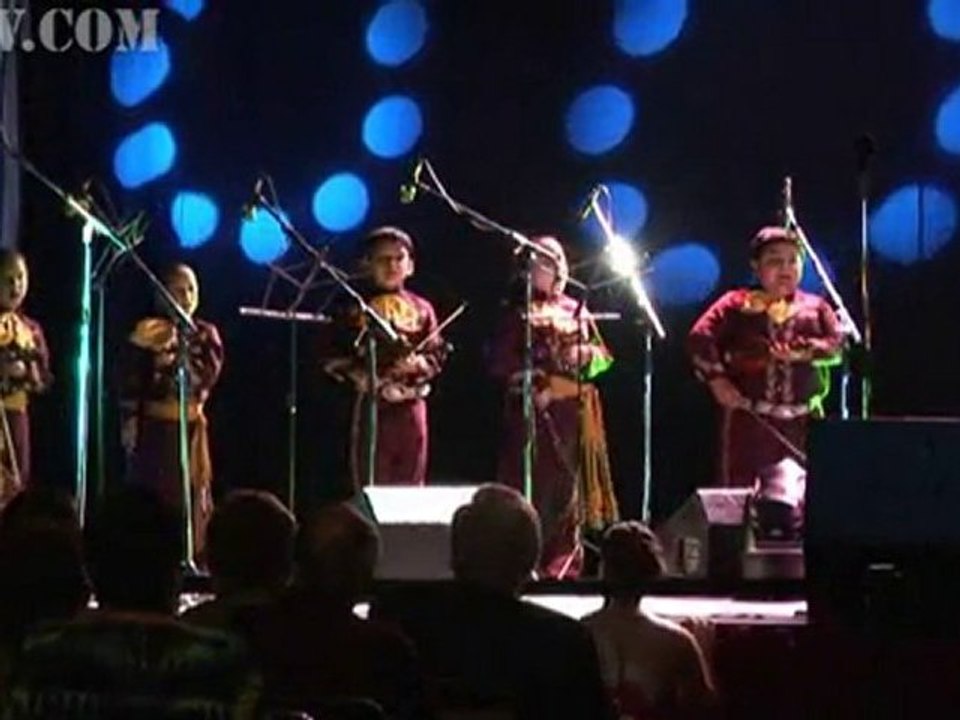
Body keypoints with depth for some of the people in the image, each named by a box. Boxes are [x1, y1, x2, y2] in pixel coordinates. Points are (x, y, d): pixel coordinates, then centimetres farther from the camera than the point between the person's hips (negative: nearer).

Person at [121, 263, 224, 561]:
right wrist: (129, 423, -13)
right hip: (154, 426, -3)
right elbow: (131, 380, -5)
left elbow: (208, 375, -8)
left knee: (192, 497, 2)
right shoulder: (148, 333, -1)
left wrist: (171, 355, -20)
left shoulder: (206, 334, 7)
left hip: (191, 427, 3)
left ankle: (191, 558, 5)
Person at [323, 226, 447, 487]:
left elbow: (436, 354, 7)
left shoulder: (422, 309, 12)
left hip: (411, 406, 3)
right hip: (372, 405, -2)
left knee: (411, 484, 5)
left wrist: (418, 363, -13)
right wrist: (361, 374, -14)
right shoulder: (357, 309, 5)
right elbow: (334, 358, 1)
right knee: (372, 483, -4)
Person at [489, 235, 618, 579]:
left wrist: (587, 355, -4)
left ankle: (565, 563, 10)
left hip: (577, 413, 5)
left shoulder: (576, 310, 17)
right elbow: (501, 362, -7)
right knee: (538, 489, -10)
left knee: (570, 486, 5)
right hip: (537, 412, -5)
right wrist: (539, 382, -14)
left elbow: (603, 357, 17)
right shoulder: (520, 313, 1)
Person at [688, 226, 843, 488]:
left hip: (803, 420, 2)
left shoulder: (815, 308, 13)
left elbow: (838, 345, 0)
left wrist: (805, 351, -15)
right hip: (750, 418, -2)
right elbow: (700, 338, -1)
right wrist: (716, 378, -10)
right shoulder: (737, 304, 5)